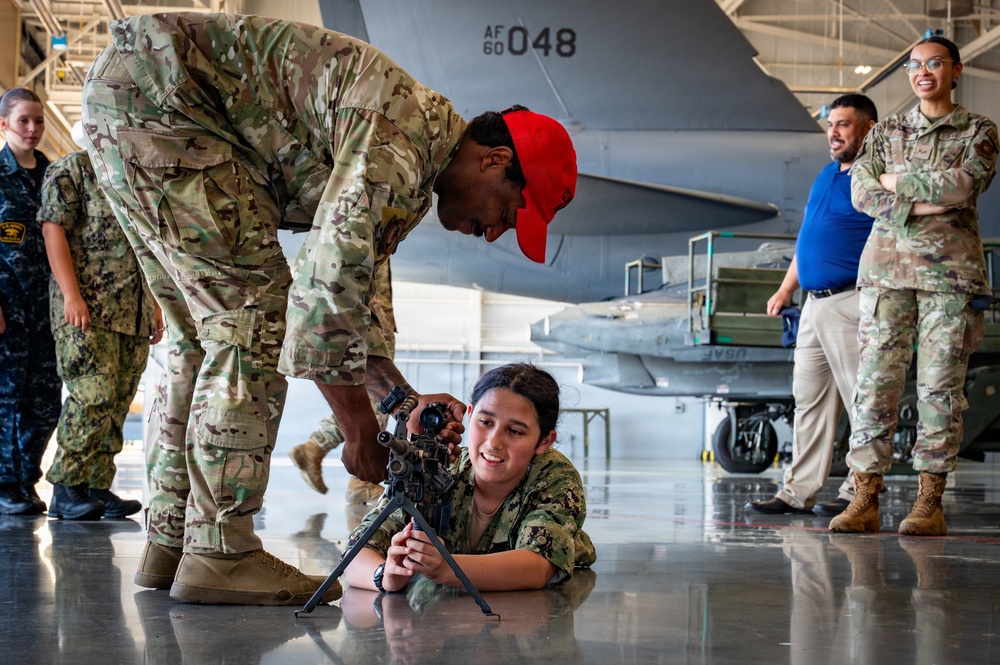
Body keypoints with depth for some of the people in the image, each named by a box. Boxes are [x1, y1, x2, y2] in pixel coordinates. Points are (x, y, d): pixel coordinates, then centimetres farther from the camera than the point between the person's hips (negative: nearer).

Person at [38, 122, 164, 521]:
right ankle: (66, 489, -8)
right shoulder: (70, 170, 1)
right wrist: (72, 295, -18)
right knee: (93, 396, -15)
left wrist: (154, 307, 21)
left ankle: (98, 486, 10)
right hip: (87, 309, -7)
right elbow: (54, 230, -8)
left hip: (133, 313, 7)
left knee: (118, 402, 5)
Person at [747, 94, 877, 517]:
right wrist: (785, 290, 26)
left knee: (863, 400, -6)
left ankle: (860, 493, -1)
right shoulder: (827, 175, 20)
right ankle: (798, 491, 14)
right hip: (814, 305, 9)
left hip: (852, 304, -9)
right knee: (809, 399, 10)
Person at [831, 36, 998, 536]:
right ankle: (865, 499, -6)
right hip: (886, 267, 2)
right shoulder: (885, 132, 18)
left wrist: (896, 182, -1)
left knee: (941, 387, -5)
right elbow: (862, 193, 4)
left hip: (950, 269, -2)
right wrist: (921, 205, -9)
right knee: (875, 381, -6)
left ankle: (930, 503, -2)